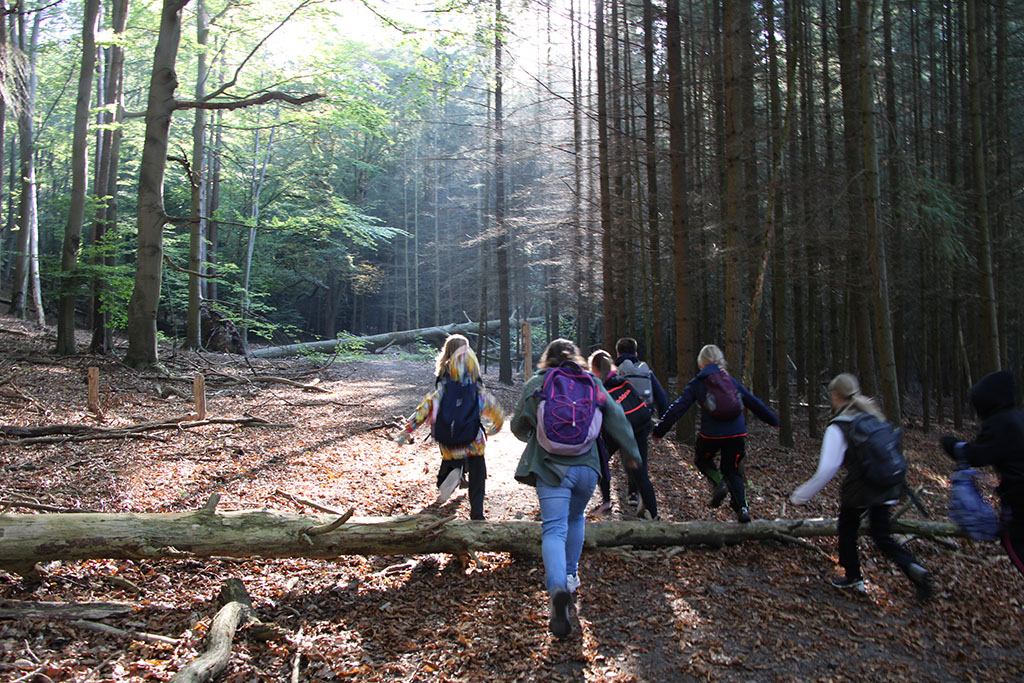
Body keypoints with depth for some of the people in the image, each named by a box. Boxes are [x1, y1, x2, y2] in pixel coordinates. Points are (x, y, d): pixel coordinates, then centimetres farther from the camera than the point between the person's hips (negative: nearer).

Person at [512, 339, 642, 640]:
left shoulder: (535, 384, 4)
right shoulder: (592, 383, 9)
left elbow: (518, 427, 9)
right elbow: (615, 418, 8)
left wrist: (534, 438, 31)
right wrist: (631, 453, 18)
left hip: (551, 467, -3)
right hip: (586, 467, 3)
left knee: (554, 529, -8)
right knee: (576, 518, 26)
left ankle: (557, 587, -30)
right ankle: (571, 575, 32)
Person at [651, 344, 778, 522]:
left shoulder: (696, 383, 5)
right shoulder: (730, 380, 14)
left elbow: (677, 408, 1)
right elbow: (753, 402, 22)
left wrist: (659, 431, 7)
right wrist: (772, 419, 36)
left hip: (711, 433, -3)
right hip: (737, 433, 3)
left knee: (702, 459, 25)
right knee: (732, 469, 21)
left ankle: (718, 483, -3)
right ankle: (742, 507, 5)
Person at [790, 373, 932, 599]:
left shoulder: (838, 428, -13)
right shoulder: (872, 417, 6)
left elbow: (827, 469, -19)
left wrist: (801, 495, -12)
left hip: (858, 487, -6)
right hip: (886, 486, 6)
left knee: (847, 529, 19)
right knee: (882, 536, 14)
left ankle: (853, 576, 28)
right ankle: (913, 567, -9)